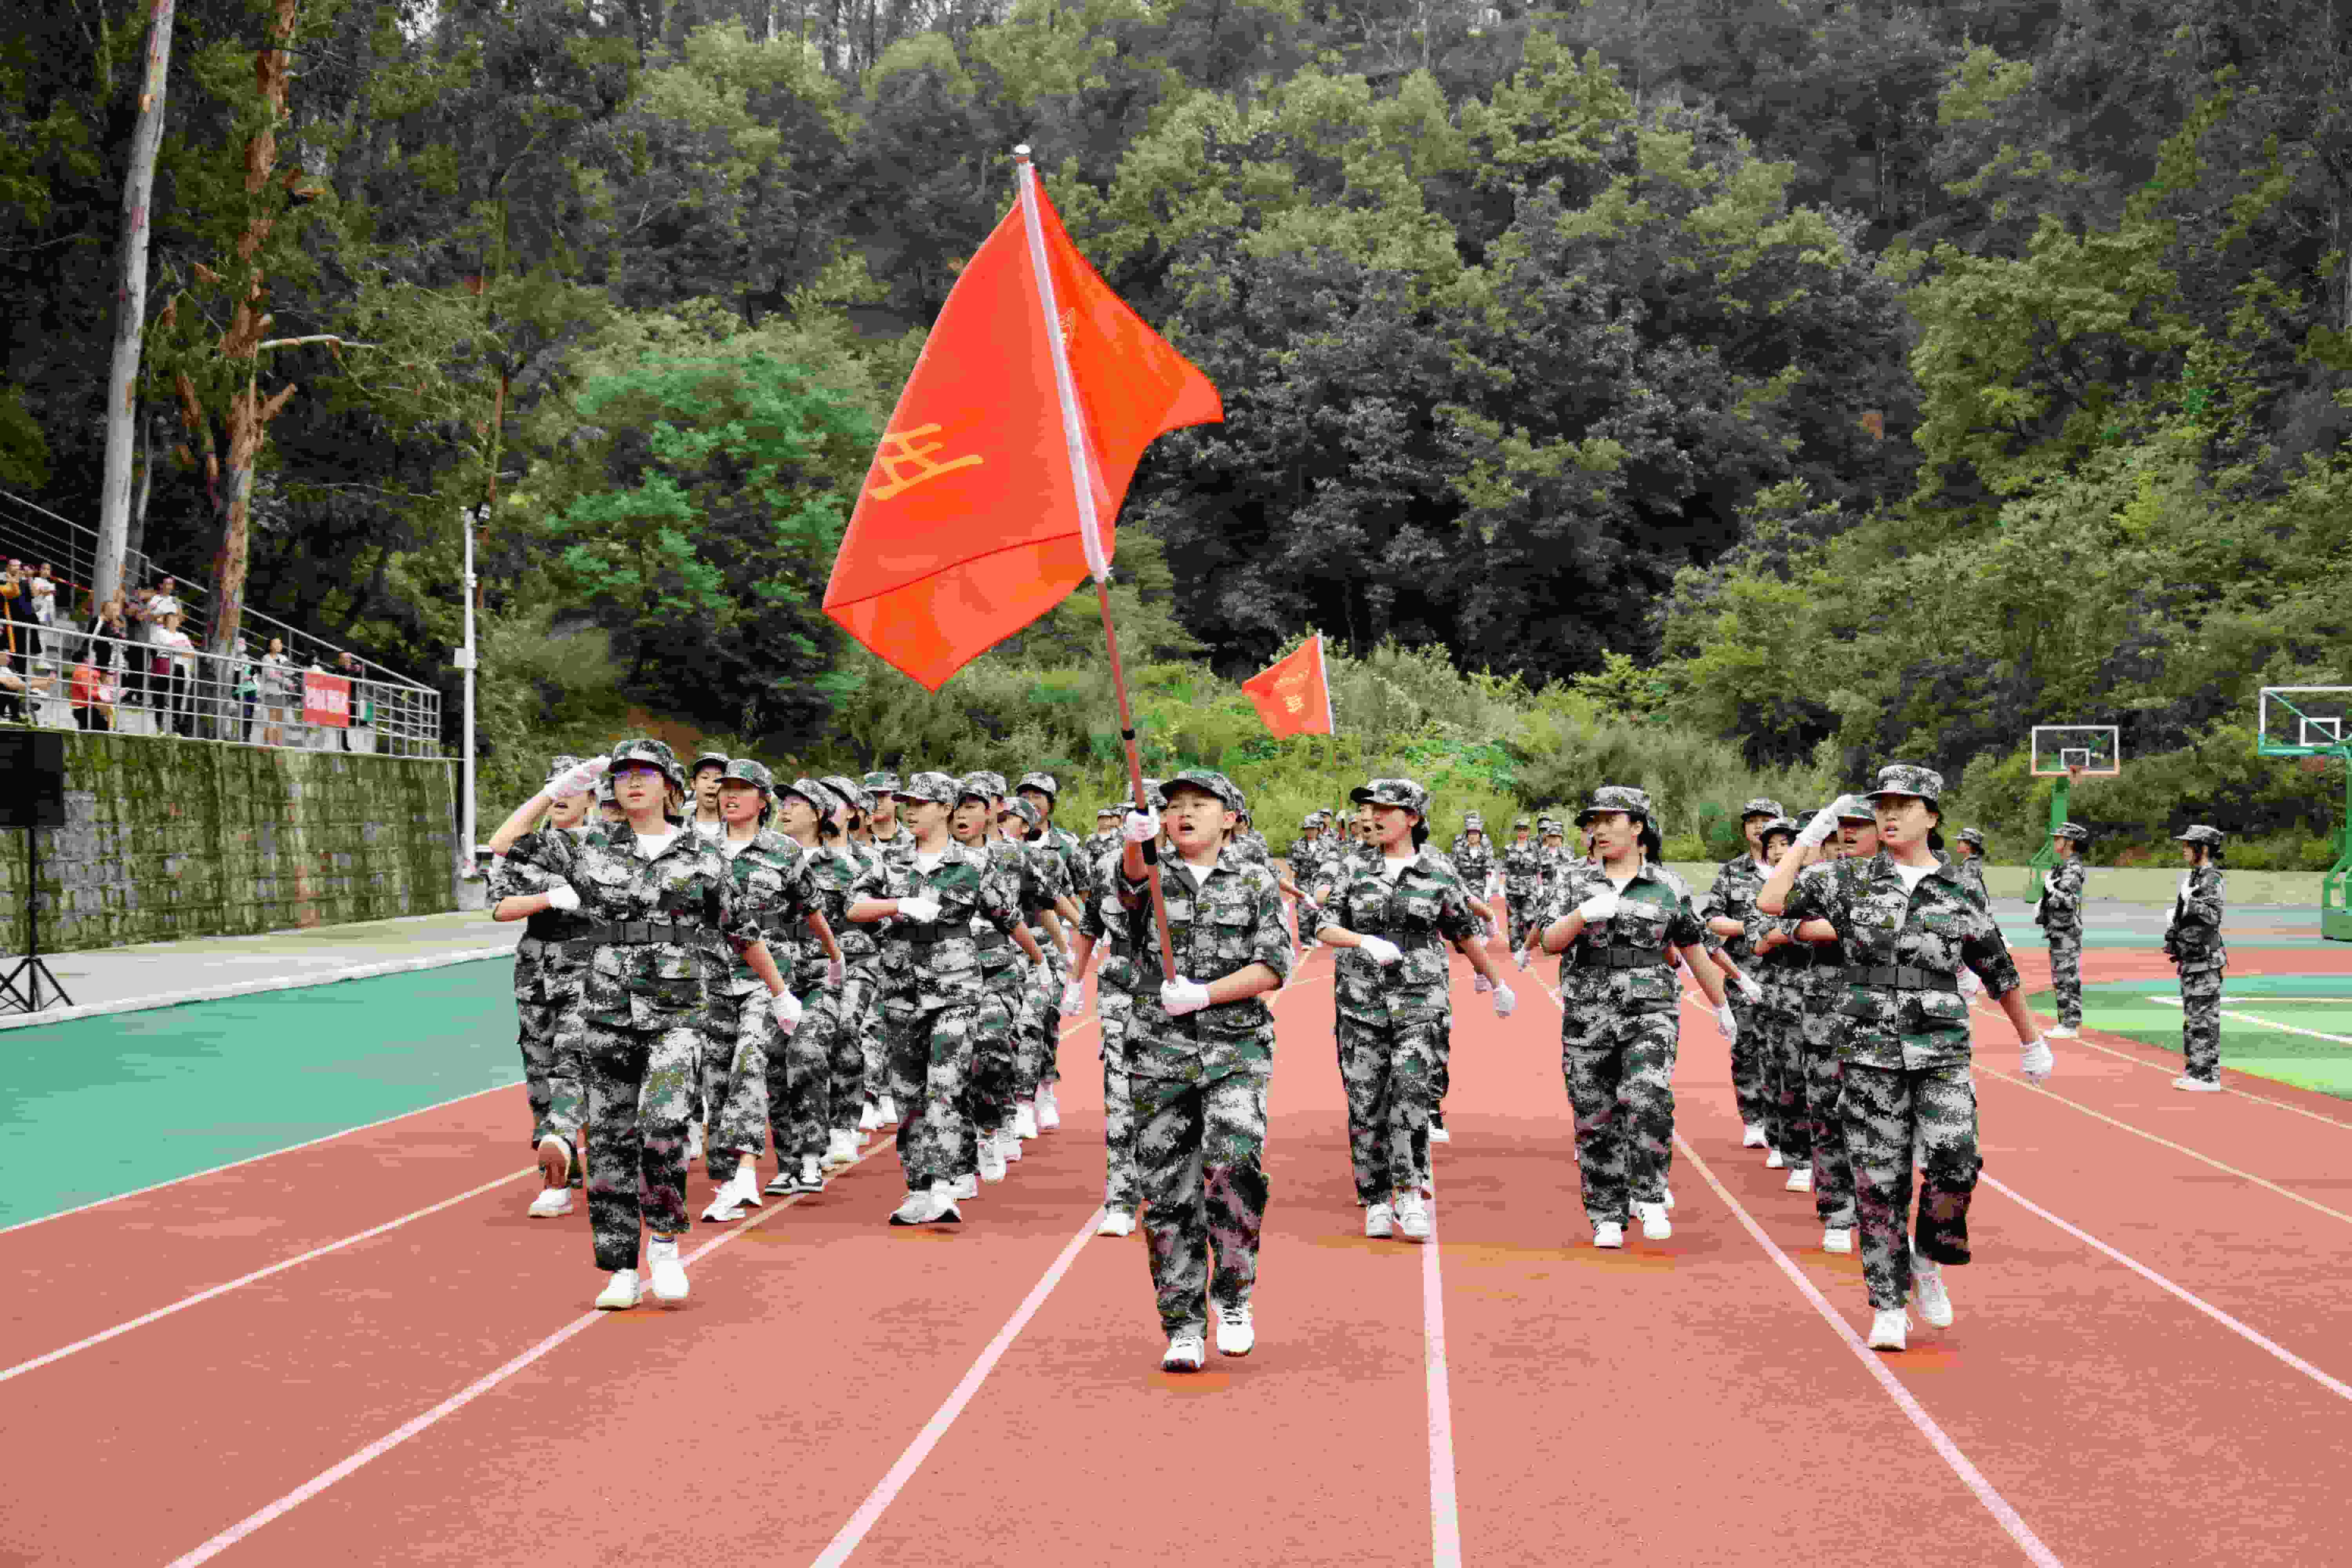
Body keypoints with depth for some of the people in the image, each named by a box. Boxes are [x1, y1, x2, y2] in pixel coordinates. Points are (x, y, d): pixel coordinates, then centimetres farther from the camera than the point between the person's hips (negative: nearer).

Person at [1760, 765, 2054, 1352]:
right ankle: (1889, 1309, 11)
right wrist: (1808, 838, 3)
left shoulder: (1958, 894, 6)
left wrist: (2032, 1043, 24)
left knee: (1954, 1162, -18)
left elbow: (2000, 973, 16)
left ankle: (1928, 1260, 10)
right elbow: (1771, 902, -3)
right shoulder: (1853, 881, 5)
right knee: (1879, 1181, 1)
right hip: (1871, 1051, 0)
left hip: (1942, 1051, 0)